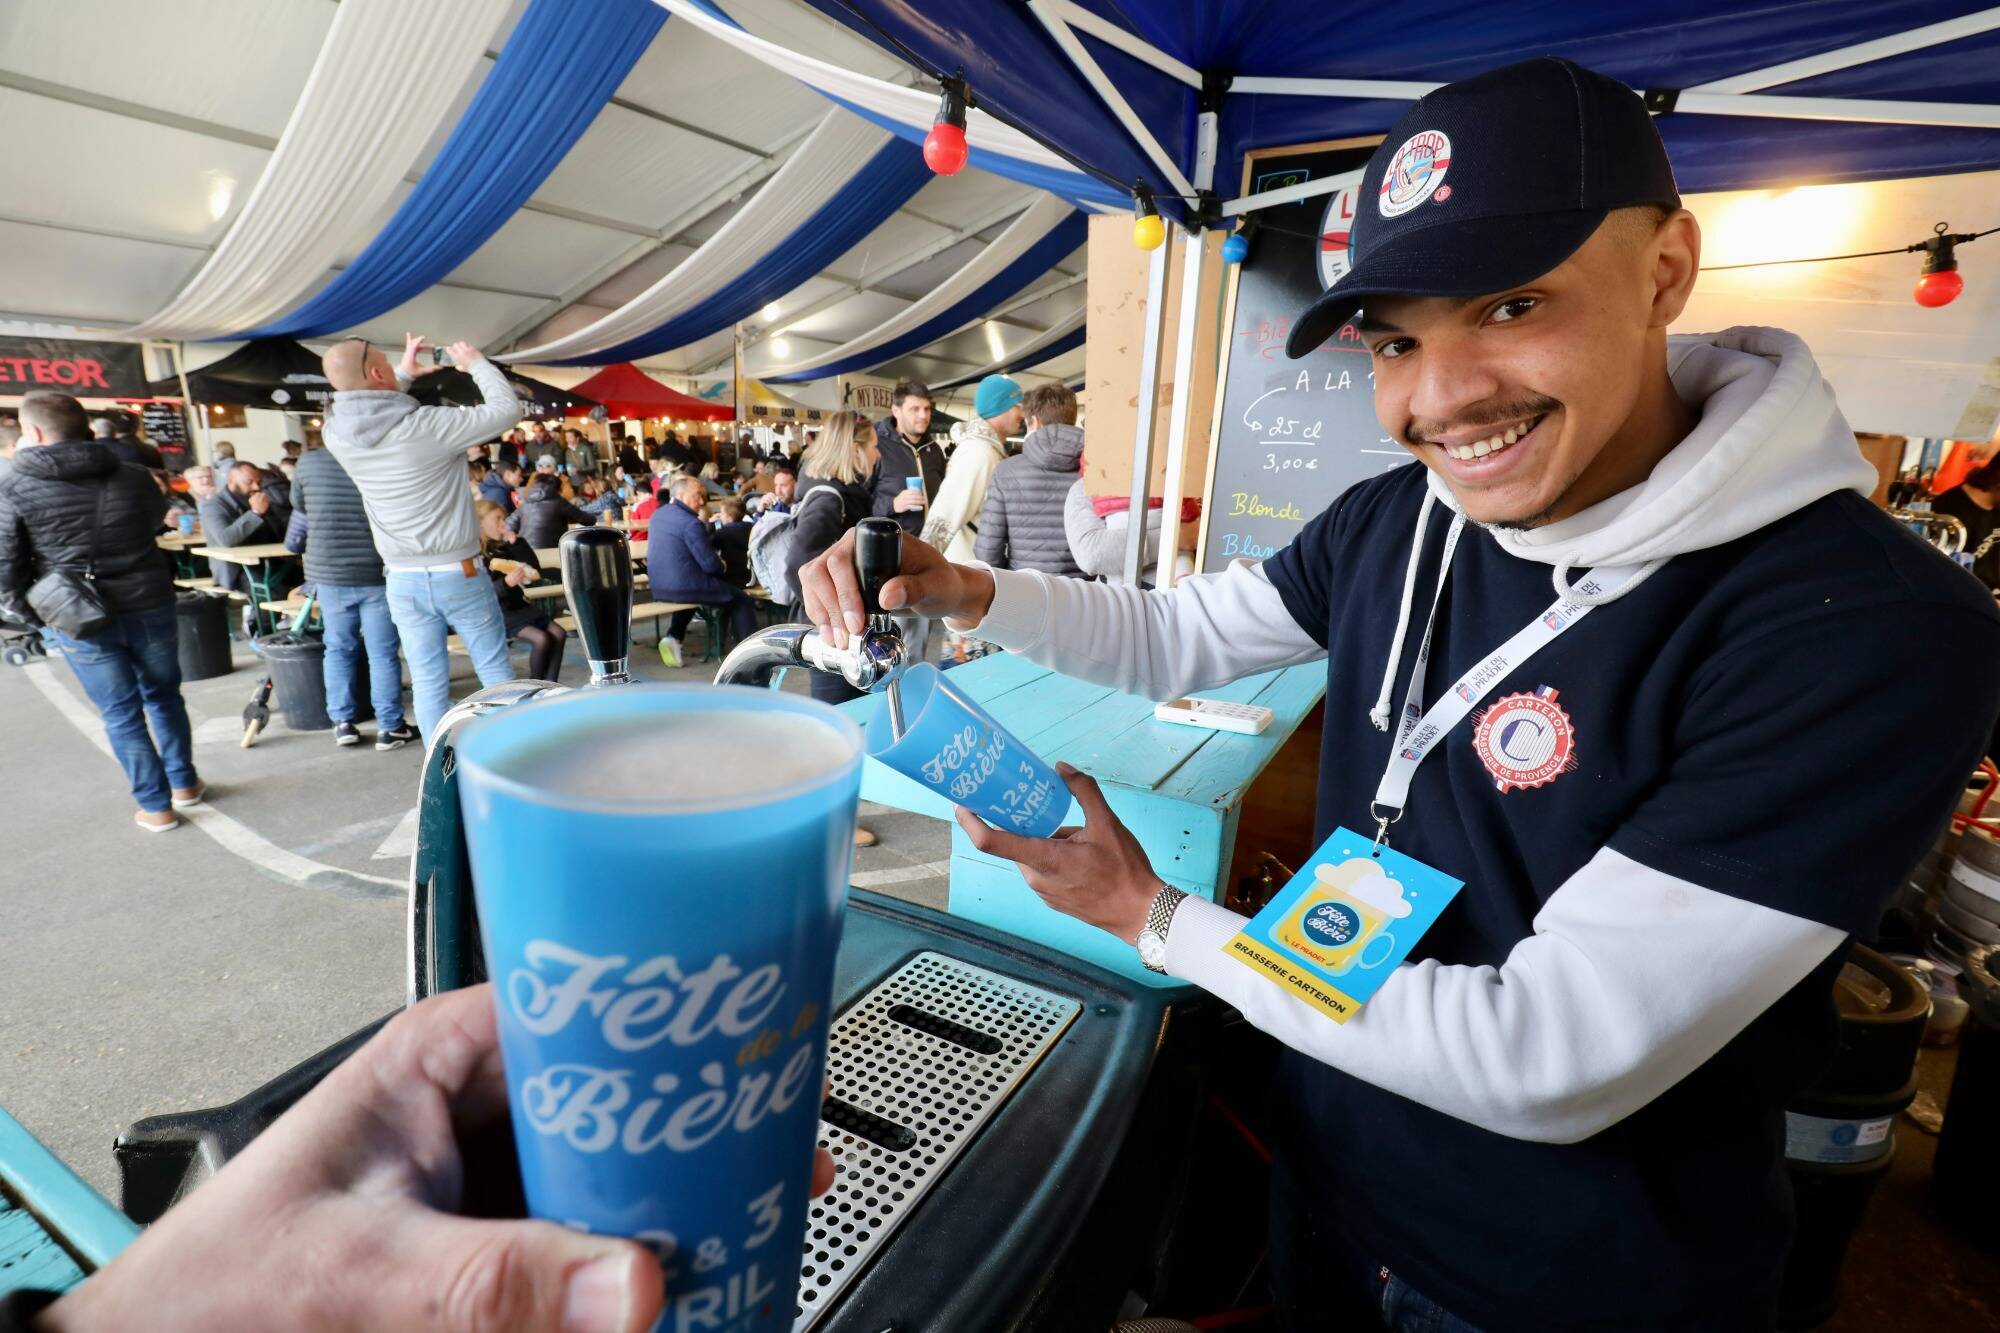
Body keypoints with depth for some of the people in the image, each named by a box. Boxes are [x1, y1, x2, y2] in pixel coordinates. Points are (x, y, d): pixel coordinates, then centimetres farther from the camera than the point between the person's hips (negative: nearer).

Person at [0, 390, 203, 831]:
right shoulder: (133, 477, 0)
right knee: (164, 696, 19)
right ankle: (185, 783, 28)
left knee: (120, 714, 7)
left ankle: (155, 806, 13)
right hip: (149, 607, 2)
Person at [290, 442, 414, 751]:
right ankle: (389, 727, 7)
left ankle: (342, 722, 18)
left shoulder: (308, 461, -1)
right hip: (378, 574, -2)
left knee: (338, 649, 16)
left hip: (328, 574, 2)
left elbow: (299, 508, 16)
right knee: (383, 653, 3)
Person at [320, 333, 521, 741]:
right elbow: (507, 409, -9)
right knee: (496, 671, 8)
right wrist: (477, 363, 6)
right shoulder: (428, 425, -18)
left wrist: (406, 375, 21)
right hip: (459, 573, -4)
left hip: (403, 580, 4)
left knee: (428, 684, 7)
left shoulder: (337, 434, -1)